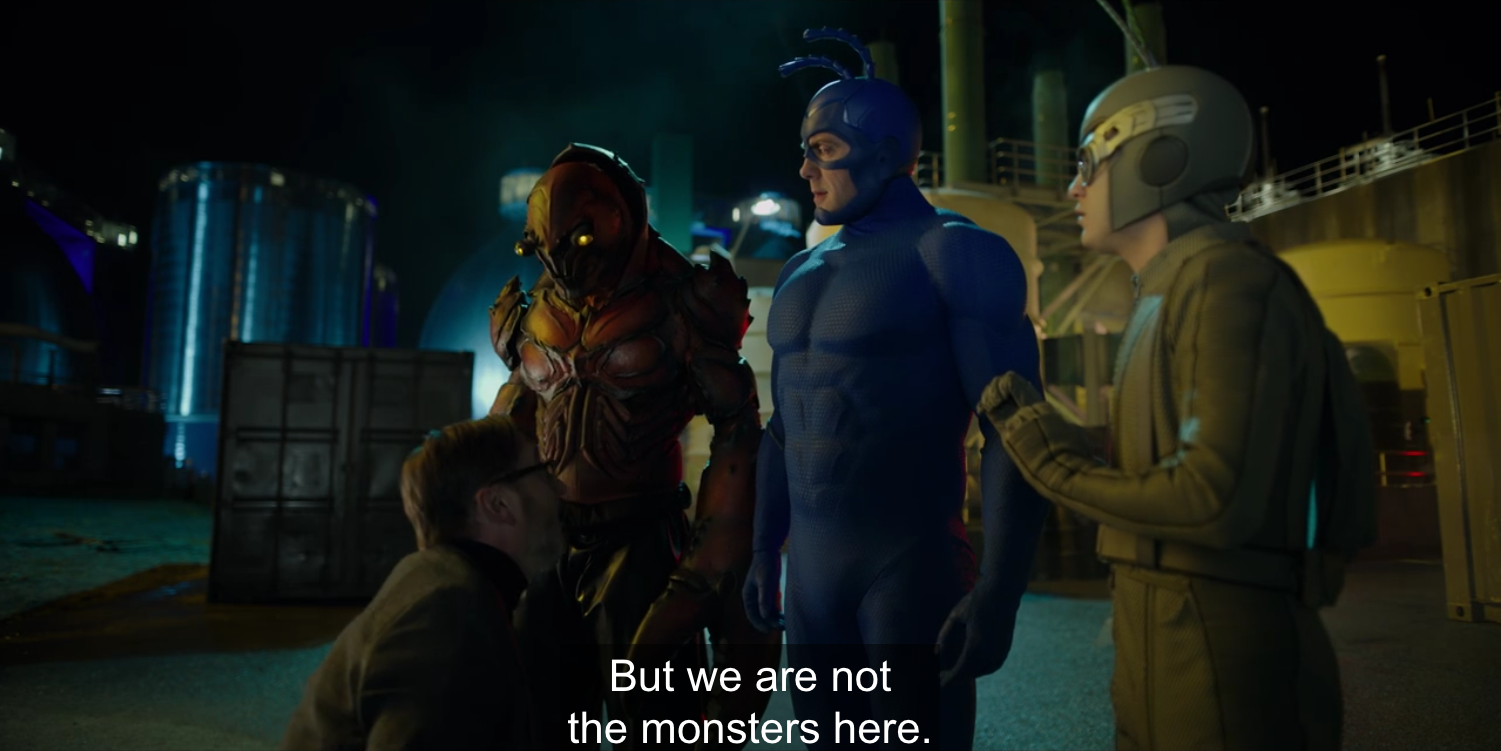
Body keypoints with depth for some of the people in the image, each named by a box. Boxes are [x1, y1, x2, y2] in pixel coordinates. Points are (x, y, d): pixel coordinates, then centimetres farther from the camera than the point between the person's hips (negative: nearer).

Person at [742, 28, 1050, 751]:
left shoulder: (959, 253, -8)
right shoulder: (800, 272, 12)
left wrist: (1000, 593, -20)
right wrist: (764, 553, 16)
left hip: (918, 571, -6)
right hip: (809, 573, 6)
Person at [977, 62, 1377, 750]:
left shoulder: (1230, 281, -14)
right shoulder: (1174, 300, 16)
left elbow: (1217, 502, -24)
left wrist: (1055, 467, -11)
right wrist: (1042, 428, 11)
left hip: (1226, 675, -9)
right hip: (1169, 666, 9)